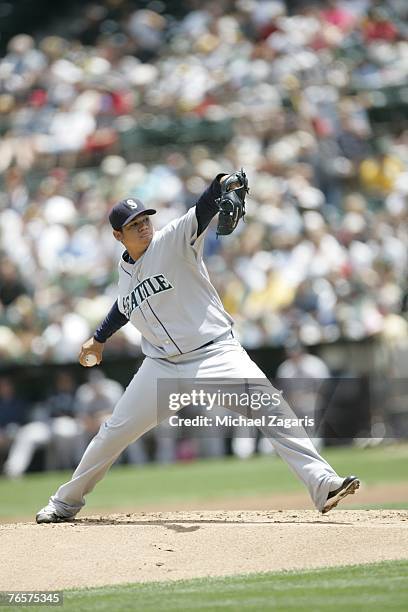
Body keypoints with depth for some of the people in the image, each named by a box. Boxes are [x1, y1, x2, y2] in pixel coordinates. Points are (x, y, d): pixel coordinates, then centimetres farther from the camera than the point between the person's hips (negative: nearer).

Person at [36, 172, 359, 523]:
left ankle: (323, 484, -28)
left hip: (215, 353, -5)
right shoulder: (125, 271, 10)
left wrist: (222, 185, -46)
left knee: (270, 408, -22)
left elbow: (201, 212, -26)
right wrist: (100, 339, 44)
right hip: (162, 367, 5)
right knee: (116, 431, 7)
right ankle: (65, 503, 25)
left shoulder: (172, 241, -6)